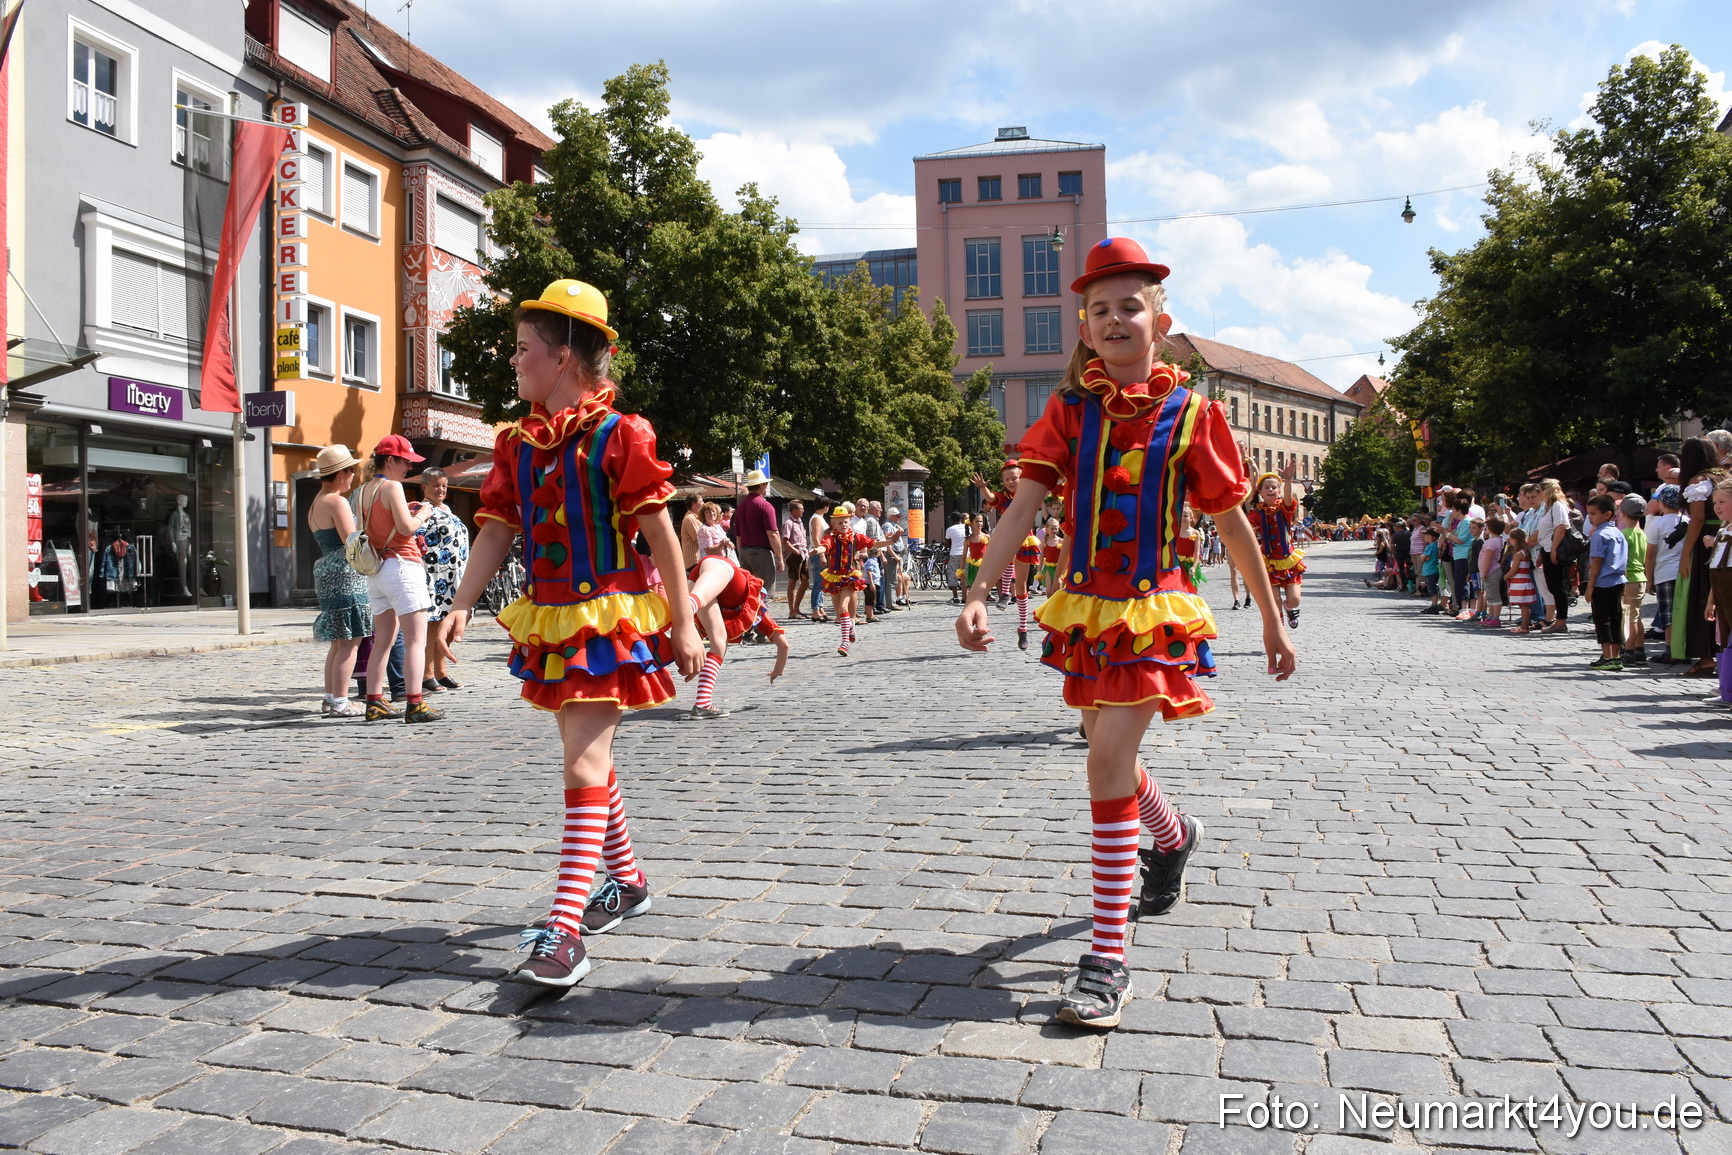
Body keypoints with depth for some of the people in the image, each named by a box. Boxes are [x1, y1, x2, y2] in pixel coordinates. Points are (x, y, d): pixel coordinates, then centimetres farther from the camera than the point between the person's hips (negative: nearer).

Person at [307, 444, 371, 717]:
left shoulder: (315, 504, 19)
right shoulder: (336, 501, -11)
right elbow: (352, 541, -18)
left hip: (325, 572, 10)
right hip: (345, 574, -10)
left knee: (339, 641, 15)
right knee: (349, 641, -8)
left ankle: (330, 699, 19)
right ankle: (339, 702, -10)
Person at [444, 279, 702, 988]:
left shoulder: (617, 437, -10)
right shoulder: (517, 443, 10)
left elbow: (660, 534, -9)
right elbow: (496, 531, 9)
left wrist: (683, 625, -9)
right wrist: (461, 606, -3)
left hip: (609, 617, -7)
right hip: (549, 621, 7)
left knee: (584, 764, -13)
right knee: (588, 760, 17)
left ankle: (565, 928, -13)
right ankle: (627, 881, 36)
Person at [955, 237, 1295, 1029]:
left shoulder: (1189, 413, -3)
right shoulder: (1069, 410, 4)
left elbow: (1232, 523, 3)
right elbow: (1023, 507, -7)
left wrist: (1272, 621, 7)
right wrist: (978, 594, -19)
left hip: (1154, 609, -4)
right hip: (1085, 608, 4)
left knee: (1109, 758, -15)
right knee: (1112, 758, 18)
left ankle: (1108, 958, -9)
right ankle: (1174, 837, 53)